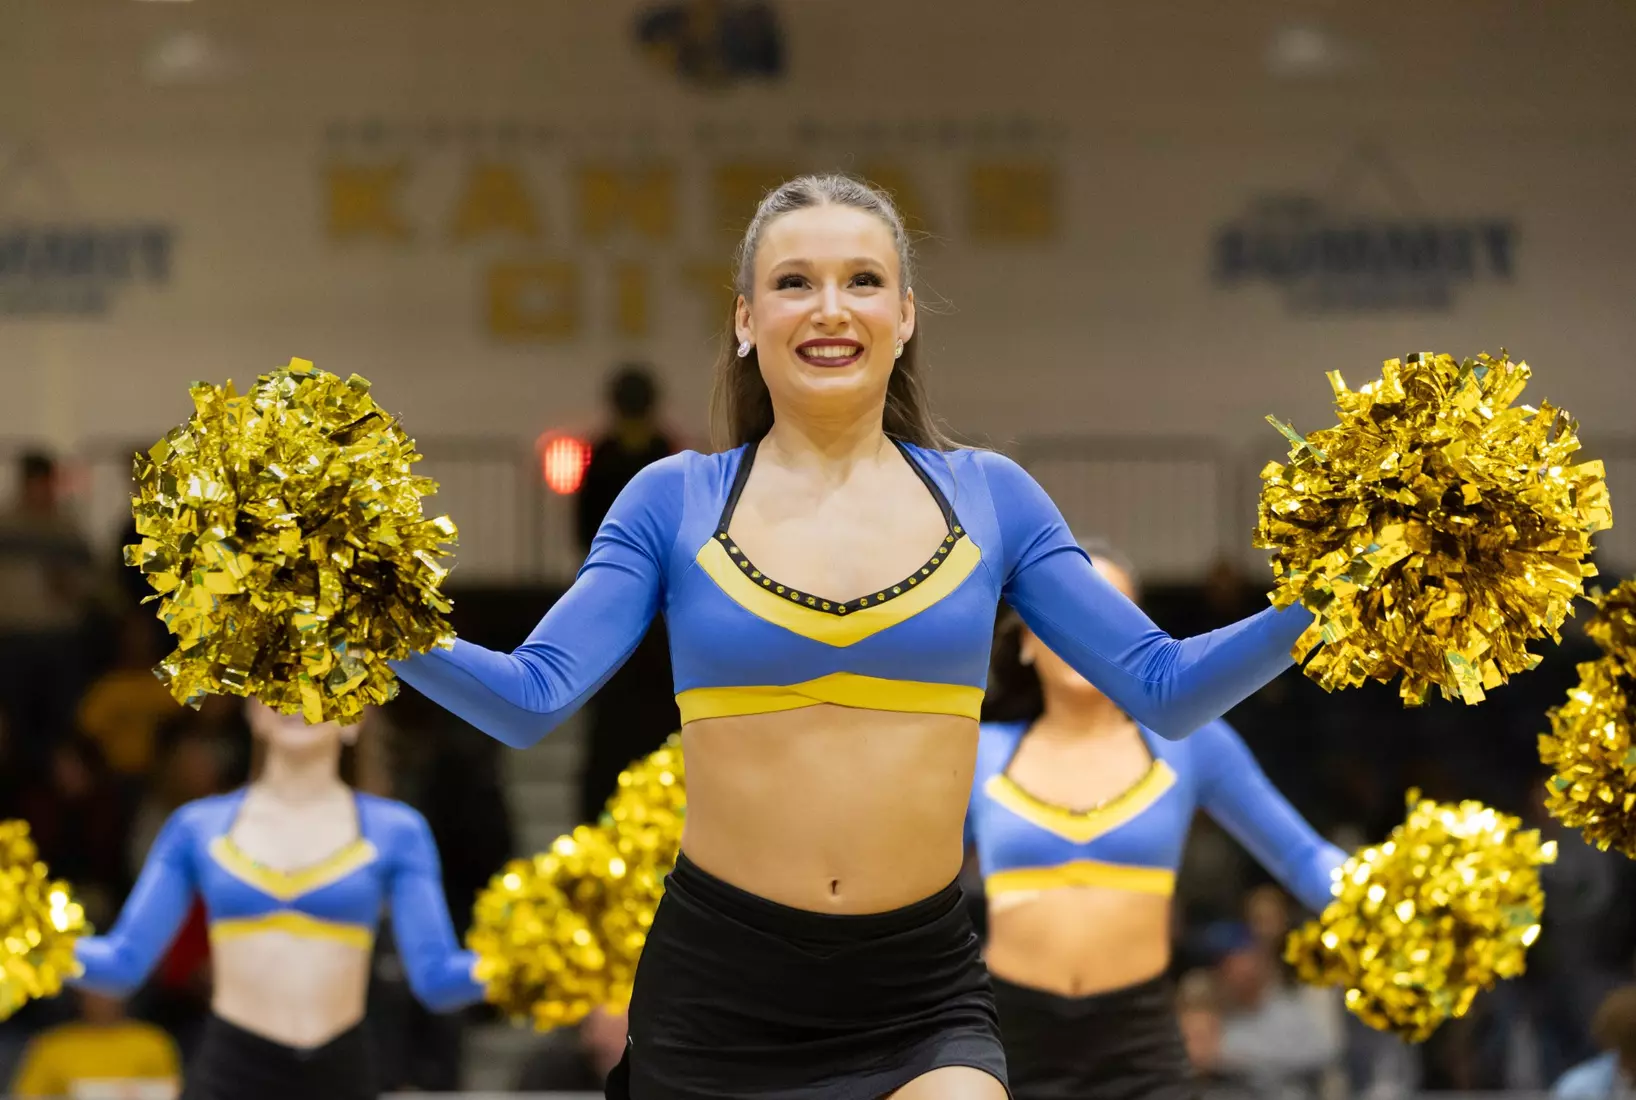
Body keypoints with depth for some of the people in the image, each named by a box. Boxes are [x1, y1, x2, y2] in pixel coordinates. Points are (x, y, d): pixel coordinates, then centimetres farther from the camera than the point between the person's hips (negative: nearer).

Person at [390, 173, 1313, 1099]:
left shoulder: (989, 498, 6)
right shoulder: (675, 502, 2)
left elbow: (1166, 692, 5)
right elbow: (532, 700, -3)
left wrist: (1313, 605, -8)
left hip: (922, 996, 0)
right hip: (718, 987, 0)